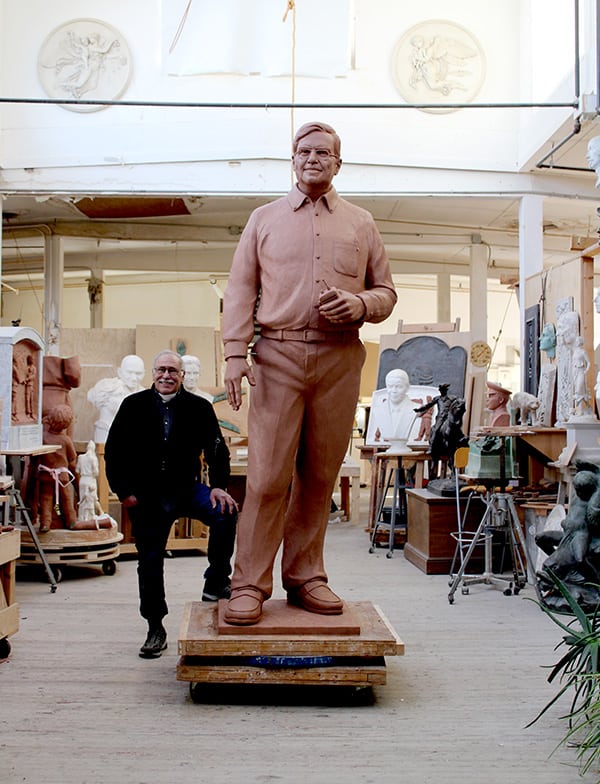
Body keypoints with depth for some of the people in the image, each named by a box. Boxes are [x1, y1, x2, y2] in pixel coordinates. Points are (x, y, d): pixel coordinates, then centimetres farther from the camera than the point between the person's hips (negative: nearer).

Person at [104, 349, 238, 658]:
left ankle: (216, 583, -9)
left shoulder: (199, 408, -3)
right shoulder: (134, 406, -1)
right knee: (149, 562, 5)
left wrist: (218, 486, -16)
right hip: (146, 496, 0)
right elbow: (113, 452, 3)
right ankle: (155, 629, 20)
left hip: (187, 488, 0)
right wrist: (124, 491, -3)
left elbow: (217, 450, -1)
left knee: (225, 514, -27)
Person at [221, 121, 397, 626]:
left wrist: (359, 304, -6)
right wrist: (235, 353, -4)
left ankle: (306, 578, 15)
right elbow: (240, 290, 8)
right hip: (278, 356, -2)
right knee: (268, 475, -7)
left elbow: (386, 291, 17)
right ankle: (249, 585, 0)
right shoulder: (264, 219, 14)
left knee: (320, 475, 4)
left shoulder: (361, 224, 16)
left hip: (339, 360, 2)